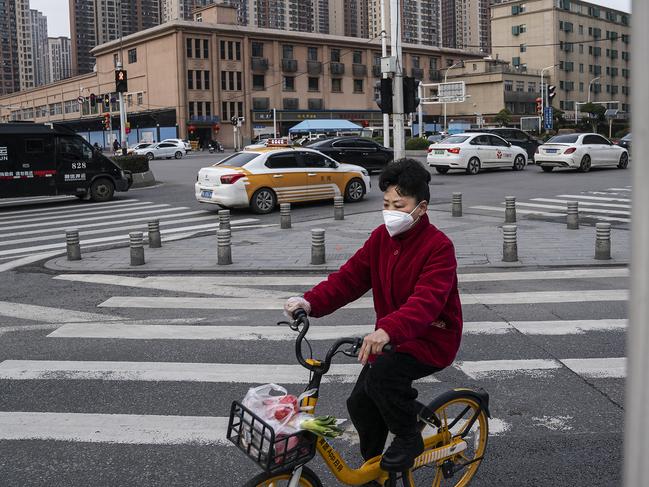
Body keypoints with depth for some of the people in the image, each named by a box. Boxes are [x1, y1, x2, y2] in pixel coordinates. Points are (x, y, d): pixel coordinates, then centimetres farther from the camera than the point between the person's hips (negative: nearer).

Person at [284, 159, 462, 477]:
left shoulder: (438, 247, -21)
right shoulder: (381, 238, 1)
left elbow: (427, 301, -35)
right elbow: (350, 277, -3)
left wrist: (388, 329, -52)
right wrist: (311, 302, -20)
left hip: (432, 337, -7)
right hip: (391, 335, 7)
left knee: (382, 374, -31)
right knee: (360, 403, 1)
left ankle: (408, 439, -3)